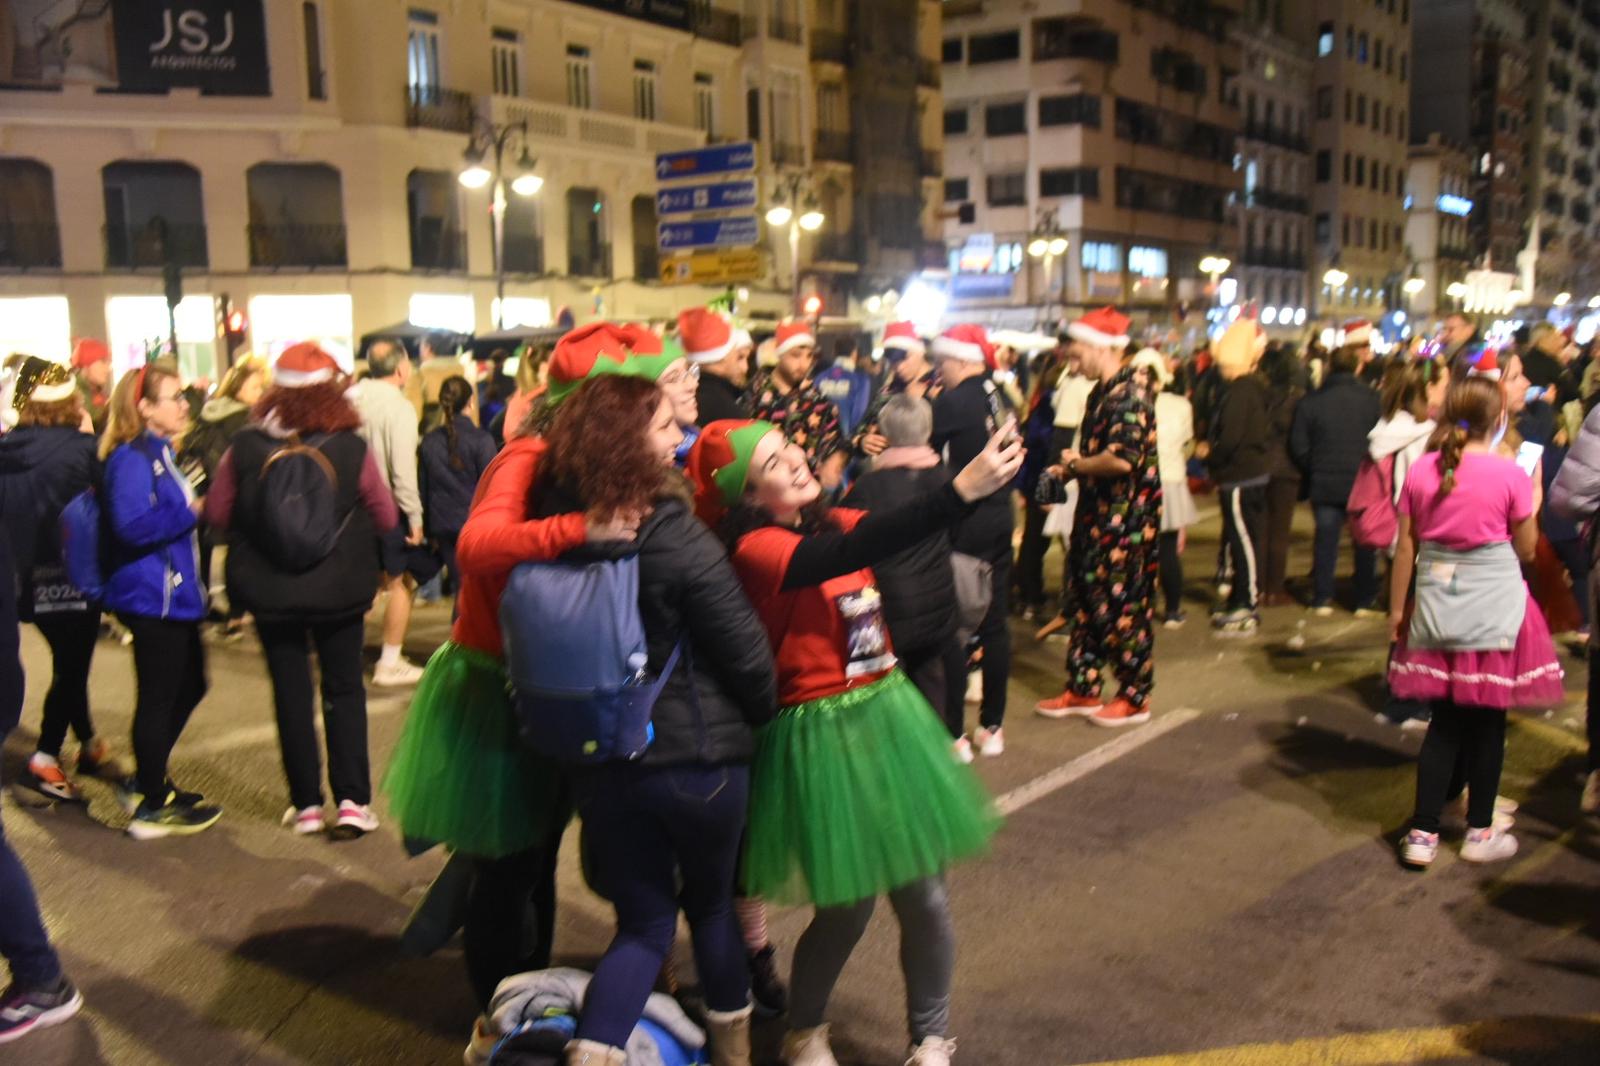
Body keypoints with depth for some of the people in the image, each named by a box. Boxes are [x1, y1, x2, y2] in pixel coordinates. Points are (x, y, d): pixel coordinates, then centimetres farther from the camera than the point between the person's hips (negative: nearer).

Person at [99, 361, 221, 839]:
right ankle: (151, 807, 13)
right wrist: (191, 512, -21)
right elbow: (132, 524, -28)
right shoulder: (132, 458, -17)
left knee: (189, 686, 20)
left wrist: (194, 506, 2)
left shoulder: (159, 452, 14)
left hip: (174, 594, 10)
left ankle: (147, 782, 34)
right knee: (158, 697, 0)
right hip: (151, 597, -10)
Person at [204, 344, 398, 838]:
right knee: (344, 690, 13)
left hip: (269, 591, 1)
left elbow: (217, 513, 1)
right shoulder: (351, 448, -14)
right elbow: (386, 518, -3)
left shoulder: (245, 446, -10)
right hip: (340, 590, -1)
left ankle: (306, 803, 20)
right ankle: (351, 800, 8)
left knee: (291, 693, 14)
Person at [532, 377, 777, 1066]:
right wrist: (761, 718, 5)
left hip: (598, 758, 4)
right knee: (712, 902, 20)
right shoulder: (677, 539, -20)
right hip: (695, 753, -4)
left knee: (643, 921, 17)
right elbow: (744, 651, -13)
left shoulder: (559, 530, -3)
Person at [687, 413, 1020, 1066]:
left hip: (888, 712, 6)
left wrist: (989, 475, -10)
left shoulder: (829, 522, 7)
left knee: (924, 893, 7)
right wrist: (962, 489, -39)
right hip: (824, 735, -6)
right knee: (849, 907, 5)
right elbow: (853, 552, -33)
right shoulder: (755, 549, -17)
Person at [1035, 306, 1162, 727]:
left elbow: (1123, 458, -29)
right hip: (1099, 515, 10)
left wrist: (1078, 463, -14)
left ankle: (1134, 699, 15)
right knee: (1086, 601, 15)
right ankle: (1082, 691, 27)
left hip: (1126, 521, -10)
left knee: (1123, 608, 1)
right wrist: (1072, 467, 6)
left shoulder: (1129, 392, -18)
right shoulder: (1104, 390, 13)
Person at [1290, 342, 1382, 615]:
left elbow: (1299, 446, -2)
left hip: (1325, 482, 1)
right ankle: (1365, 600, 15)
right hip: (1363, 481, -1)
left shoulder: (1311, 401, -4)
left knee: (1325, 540, 8)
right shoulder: (1371, 399, -7)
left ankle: (1322, 598, 8)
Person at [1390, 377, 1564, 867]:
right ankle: (1480, 831, 22)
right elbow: (1526, 550, 0)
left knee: (1446, 719, 10)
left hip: (1435, 605, 3)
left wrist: (1396, 608, 12)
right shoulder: (1511, 475, -10)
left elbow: (1404, 547, 3)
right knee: (1488, 720, 10)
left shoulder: (1421, 471, -1)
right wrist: (1533, 503, 17)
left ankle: (1422, 833, 10)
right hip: (1493, 607, -3)